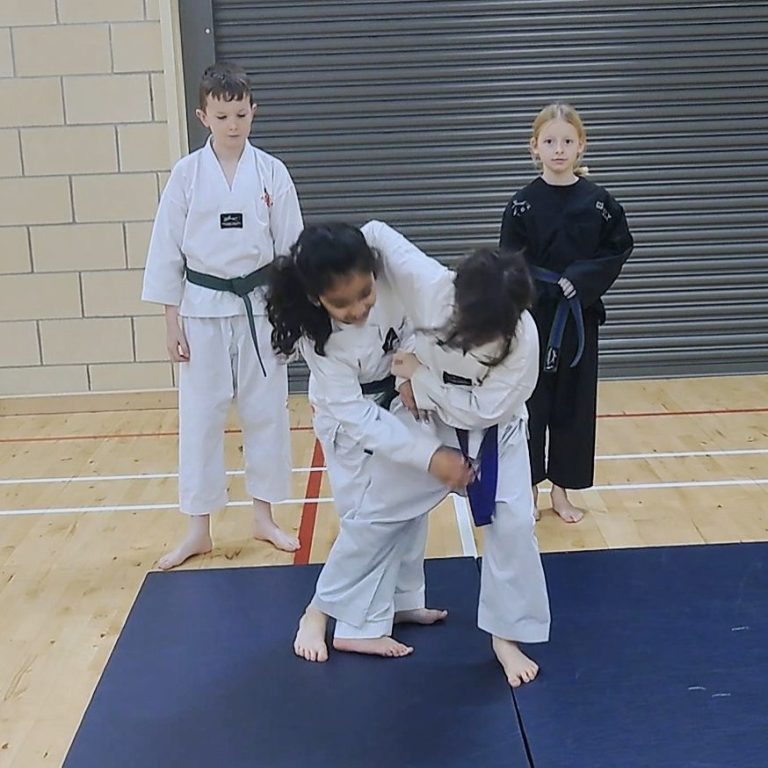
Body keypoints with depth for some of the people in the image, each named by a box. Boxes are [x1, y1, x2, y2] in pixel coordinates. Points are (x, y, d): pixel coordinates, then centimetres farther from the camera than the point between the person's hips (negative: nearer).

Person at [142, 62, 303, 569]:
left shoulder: (271, 172, -3)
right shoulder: (187, 174, -4)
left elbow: (291, 246, 1)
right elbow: (167, 250, -1)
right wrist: (172, 321, -3)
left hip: (261, 307, 1)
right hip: (203, 309, 0)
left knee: (266, 412, 8)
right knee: (200, 416, 5)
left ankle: (264, 517, 25)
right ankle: (199, 529, 18)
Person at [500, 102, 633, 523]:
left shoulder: (598, 202, -2)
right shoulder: (523, 204, -5)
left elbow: (618, 251, 0)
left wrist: (580, 281, -13)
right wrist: (548, 288, -16)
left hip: (580, 317, 2)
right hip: (533, 317, -1)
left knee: (573, 402, 9)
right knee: (531, 402, 4)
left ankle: (560, 490, 24)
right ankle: (528, 489, 20)